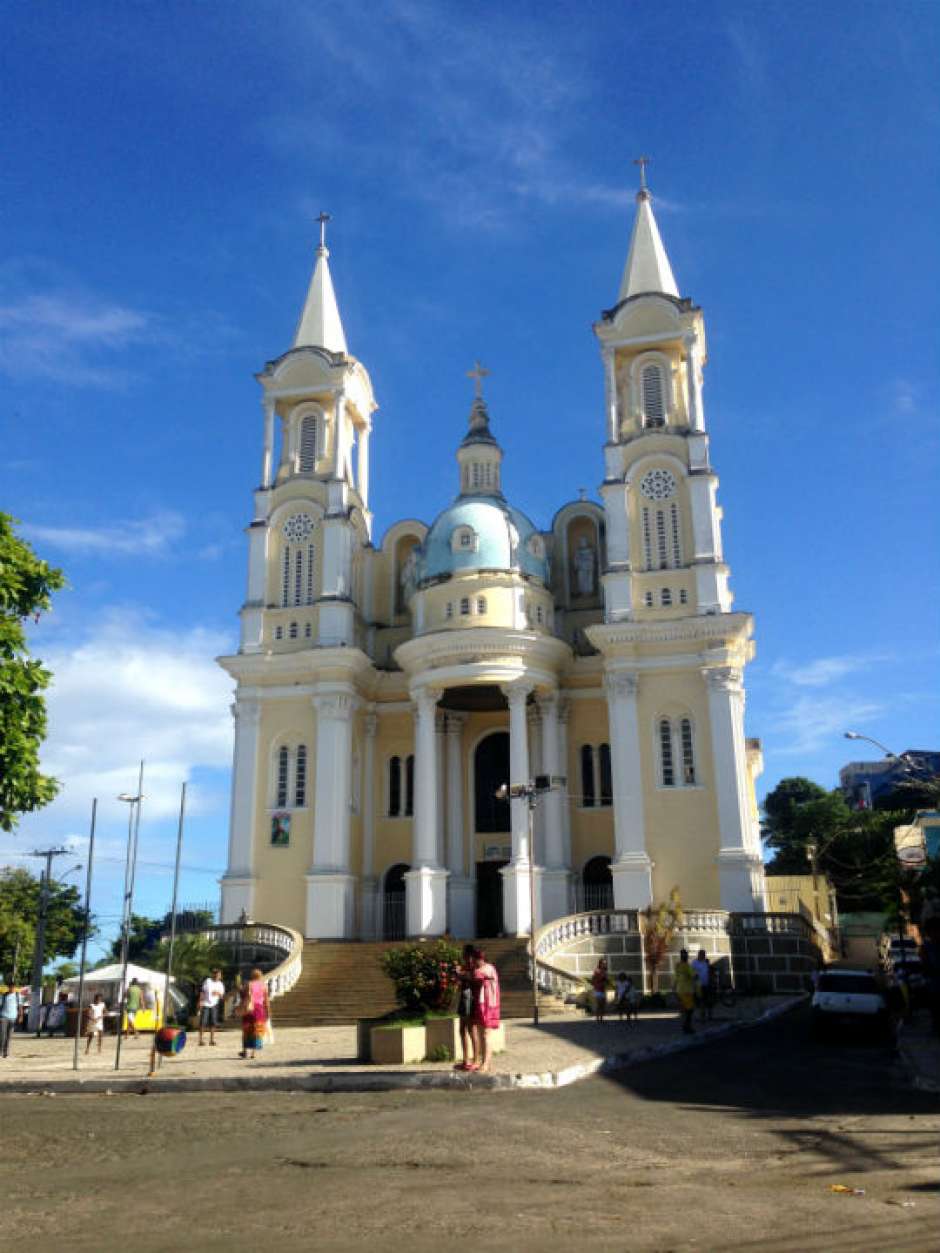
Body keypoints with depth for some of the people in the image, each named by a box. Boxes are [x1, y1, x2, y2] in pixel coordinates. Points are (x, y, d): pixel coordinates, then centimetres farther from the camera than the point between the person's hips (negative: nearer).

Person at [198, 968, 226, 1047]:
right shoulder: (207, 981, -1)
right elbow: (202, 992, 0)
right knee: (203, 1022, -5)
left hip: (214, 1005, 3)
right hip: (205, 1004, -3)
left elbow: (222, 996, 7)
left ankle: (212, 1039, 7)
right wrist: (200, 1002, -8)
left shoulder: (220, 984, 7)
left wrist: (219, 993, -14)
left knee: (213, 1022, 0)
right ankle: (201, 1039, 1)